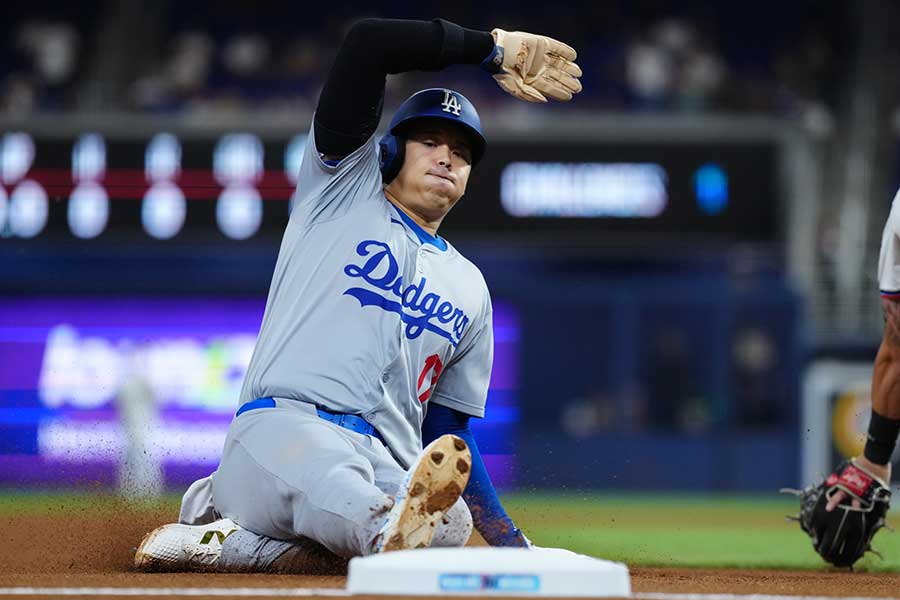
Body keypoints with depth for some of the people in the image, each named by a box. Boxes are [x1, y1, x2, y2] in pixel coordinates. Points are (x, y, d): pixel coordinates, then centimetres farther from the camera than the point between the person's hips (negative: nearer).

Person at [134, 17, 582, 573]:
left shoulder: (470, 289, 29)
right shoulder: (346, 188, 18)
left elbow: (449, 438, 27)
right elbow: (367, 42, 4)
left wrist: (516, 547, 16)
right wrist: (496, 49, 10)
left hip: (392, 470, 4)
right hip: (286, 423, -4)